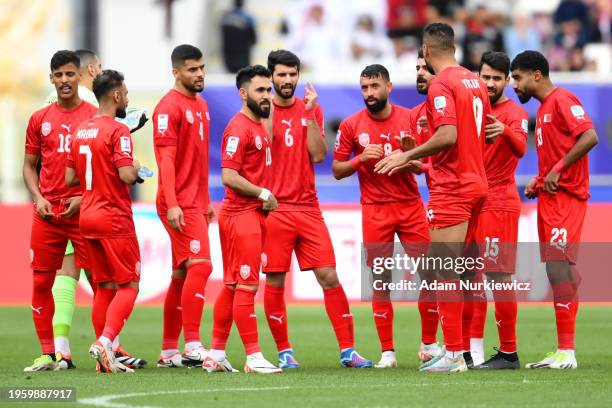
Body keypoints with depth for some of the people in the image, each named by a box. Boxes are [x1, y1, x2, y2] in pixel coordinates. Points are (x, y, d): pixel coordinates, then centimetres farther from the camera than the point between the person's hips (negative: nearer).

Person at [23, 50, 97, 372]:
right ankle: (48, 354, 8)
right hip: (48, 211, 3)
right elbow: (29, 165, 16)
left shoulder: (95, 117, 2)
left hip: (84, 210, -3)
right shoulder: (39, 119, 11)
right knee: (41, 282, 1)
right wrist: (38, 197, -1)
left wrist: (84, 197, -10)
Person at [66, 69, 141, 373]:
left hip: (88, 217, 7)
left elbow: (70, 178, 13)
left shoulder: (80, 131, 11)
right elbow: (126, 175, -21)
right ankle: (105, 342, -20)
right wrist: (135, 168, -1)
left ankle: (105, 358, 8)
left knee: (105, 287, 11)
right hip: (114, 218, -7)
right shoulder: (117, 131, -13)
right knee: (128, 285, -2)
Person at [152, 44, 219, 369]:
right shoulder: (169, 107, -10)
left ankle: (169, 351, 15)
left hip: (196, 204, 9)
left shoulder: (201, 105, 17)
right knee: (200, 265, -17)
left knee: (182, 274, 10)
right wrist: (172, 204, -22)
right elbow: (166, 158, -16)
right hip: (179, 205, -9)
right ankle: (192, 346, -19)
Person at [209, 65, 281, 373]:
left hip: (255, 214, 10)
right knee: (246, 286, -8)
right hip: (241, 214, -10)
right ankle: (253, 357, -8)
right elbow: (229, 176, -19)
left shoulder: (259, 127, 17)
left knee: (232, 285, 12)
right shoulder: (238, 128, -13)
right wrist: (264, 194, -13)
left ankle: (217, 353, 17)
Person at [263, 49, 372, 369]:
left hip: (308, 208, 3)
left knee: (329, 277, -2)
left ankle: (347, 350, 1)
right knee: (275, 282, -1)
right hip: (275, 208, -3)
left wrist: (310, 113, -6)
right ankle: (284, 352, 11)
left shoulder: (311, 109, 10)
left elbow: (318, 155, 0)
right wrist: (269, 107, -14)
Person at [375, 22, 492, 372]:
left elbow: (448, 136, -23)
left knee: (445, 271, -7)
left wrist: (407, 156, -12)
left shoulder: (441, 85, -13)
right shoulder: (476, 83, 13)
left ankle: (454, 354, -10)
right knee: (463, 271, 14)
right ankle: (464, 349, 17)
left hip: (451, 189, -9)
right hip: (477, 184, 9)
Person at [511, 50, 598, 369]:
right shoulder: (543, 108, 20)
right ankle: (564, 352, 10)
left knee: (557, 268, -14)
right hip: (550, 197, 10)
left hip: (565, 197, -10)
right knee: (561, 271, 9)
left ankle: (566, 352, -15)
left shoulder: (562, 100, -10)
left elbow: (589, 137, -23)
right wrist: (538, 182, 14)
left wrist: (557, 170, -21)